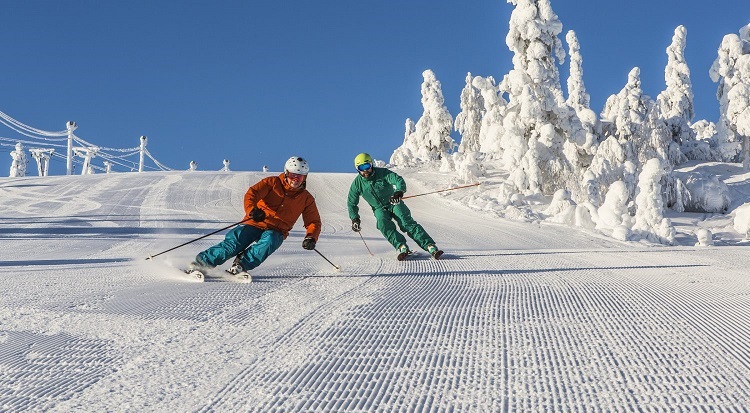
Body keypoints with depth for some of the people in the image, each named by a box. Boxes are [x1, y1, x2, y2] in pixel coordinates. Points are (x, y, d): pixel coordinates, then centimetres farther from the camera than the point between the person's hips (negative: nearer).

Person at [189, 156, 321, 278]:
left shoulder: (306, 198, 10)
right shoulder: (273, 183, 4)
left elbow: (314, 222, 11)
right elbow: (251, 194, -9)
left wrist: (311, 238, -12)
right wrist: (252, 210, -32)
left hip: (275, 232, 1)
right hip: (255, 224, -1)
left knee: (269, 241, -35)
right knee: (234, 242, -26)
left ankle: (240, 266, -35)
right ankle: (203, 261, -21)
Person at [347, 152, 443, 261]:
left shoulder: (382, 173, -15)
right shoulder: (357, 183, -7)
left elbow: (398, 180, -29)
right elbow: (351, 203, 4)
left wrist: (399, 192, -50)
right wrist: (354, 218, -9)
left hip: (394, 203, -2)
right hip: (379, 209, 2)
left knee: (408, 223, -21)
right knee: (384, 224, -30)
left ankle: (431, 247, -29)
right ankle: (402, 247, -39)